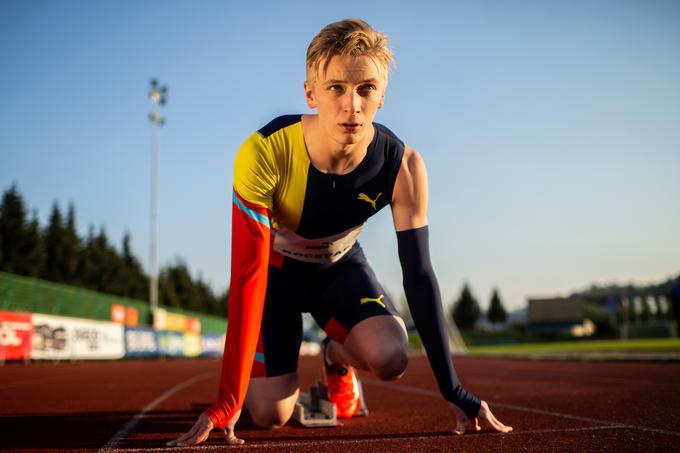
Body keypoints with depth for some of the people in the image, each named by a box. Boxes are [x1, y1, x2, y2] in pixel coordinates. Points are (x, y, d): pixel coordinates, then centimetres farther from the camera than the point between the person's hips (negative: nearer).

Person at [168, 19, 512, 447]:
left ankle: (338, 358, 12)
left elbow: (419, 276, -21)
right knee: (271, 415, -12)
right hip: (274, 268, -1)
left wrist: (454, 391, -22)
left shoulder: (403, 167, -28)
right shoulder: (264, 153, -35)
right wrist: (228, 401, -38)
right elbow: (247, 277, -36)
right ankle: (288, 377, 26)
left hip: (340, 265, 2)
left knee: (391, 359, -26)